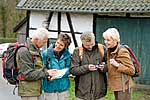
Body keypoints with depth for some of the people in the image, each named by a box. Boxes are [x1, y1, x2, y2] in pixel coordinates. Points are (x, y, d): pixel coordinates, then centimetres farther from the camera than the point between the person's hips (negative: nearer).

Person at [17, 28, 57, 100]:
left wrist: (47, 71, -1)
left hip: (37, 90, 9)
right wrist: (46, 73, -16)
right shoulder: (25, 51, -17)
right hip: (28, 91, -9)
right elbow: (28, 74, -21)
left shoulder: (36, 50, 13)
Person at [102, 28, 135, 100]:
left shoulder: (122, 52, -17)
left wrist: (117, 65, -24)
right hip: (116, 86, 9)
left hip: (123, 86, -9)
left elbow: (131, 70, -15)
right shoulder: (110, 51, 9)